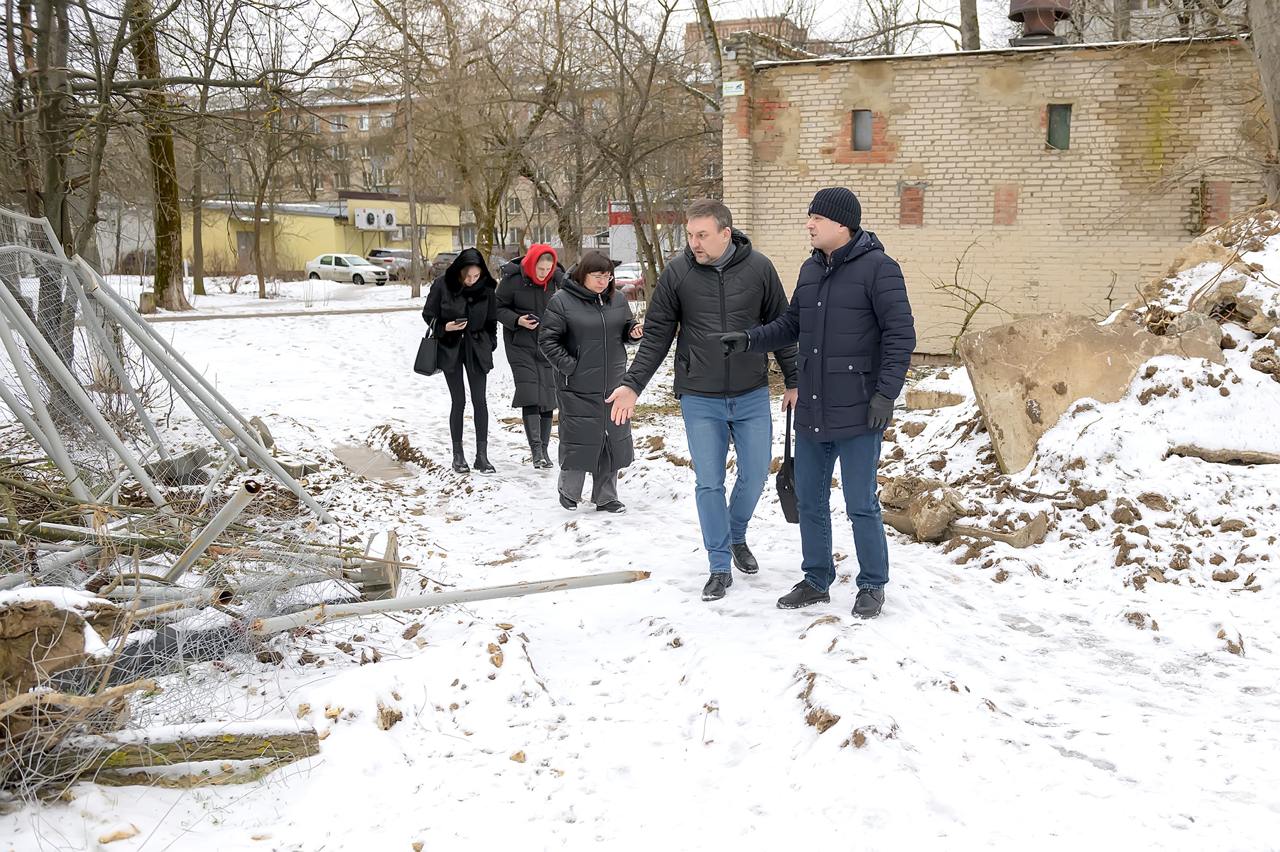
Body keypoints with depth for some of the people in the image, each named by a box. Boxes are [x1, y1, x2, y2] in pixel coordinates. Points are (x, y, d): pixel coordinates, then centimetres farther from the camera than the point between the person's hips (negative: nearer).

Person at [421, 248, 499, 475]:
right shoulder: (442, 285, -10)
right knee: (458, 401, 0)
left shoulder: (486, 289, -4)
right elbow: (428, 315, -1)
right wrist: (444, 327, -17)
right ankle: (458, 454, 12)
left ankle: (482, 455, 4)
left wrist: (489, 345, 4)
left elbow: (491, 320, 9)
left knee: (480, 400, -2)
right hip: (450, 348, -2)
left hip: (476, 347, 2)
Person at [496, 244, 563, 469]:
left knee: (548, 398, 5)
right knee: (529, 395, -14)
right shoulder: (513, 279, -10)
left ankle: (544, 450, 16)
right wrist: (517, 320, -18)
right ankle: (536, 450, -15)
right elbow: (498, 307, -1)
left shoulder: (557, 279, -2)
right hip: (521, 346, -3)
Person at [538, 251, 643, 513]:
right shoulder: (562, 301, -9)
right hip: (578, 387, -5)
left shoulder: (618, 299, 7)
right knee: (578, 439, 2)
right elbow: (547, 339, -8)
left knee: (614, 438, 10)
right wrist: (568, 366, -15)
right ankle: (568, 492, 24)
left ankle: (605, 497, 24)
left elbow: (625, 330, 19)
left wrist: (634, 330, -5)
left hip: (613, 384, 5)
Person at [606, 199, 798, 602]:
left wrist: (794, 380, 7)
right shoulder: (677, 272, -6)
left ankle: (737, 537, 38)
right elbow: (656, 335, 0)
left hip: (751, 397, 1)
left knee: (755, 475, 9)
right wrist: (632, 385, -7)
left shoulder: (759, 268, -5)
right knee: (709, 484, 2)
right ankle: (720, 566, 16)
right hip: (700, 400, -1)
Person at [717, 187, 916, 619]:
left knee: (861, 506, 2)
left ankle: (872, 586, 20)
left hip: (857, 414, -7)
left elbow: (900, 334, -13)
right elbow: (791, 324, 18)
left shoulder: (878, 267, -11)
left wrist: (886, 392, -19)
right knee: (810, 501, 15)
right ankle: (816, 582, 30)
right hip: (811, 413, 7)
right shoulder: (811, 269, 11)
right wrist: (750, 339, 2)